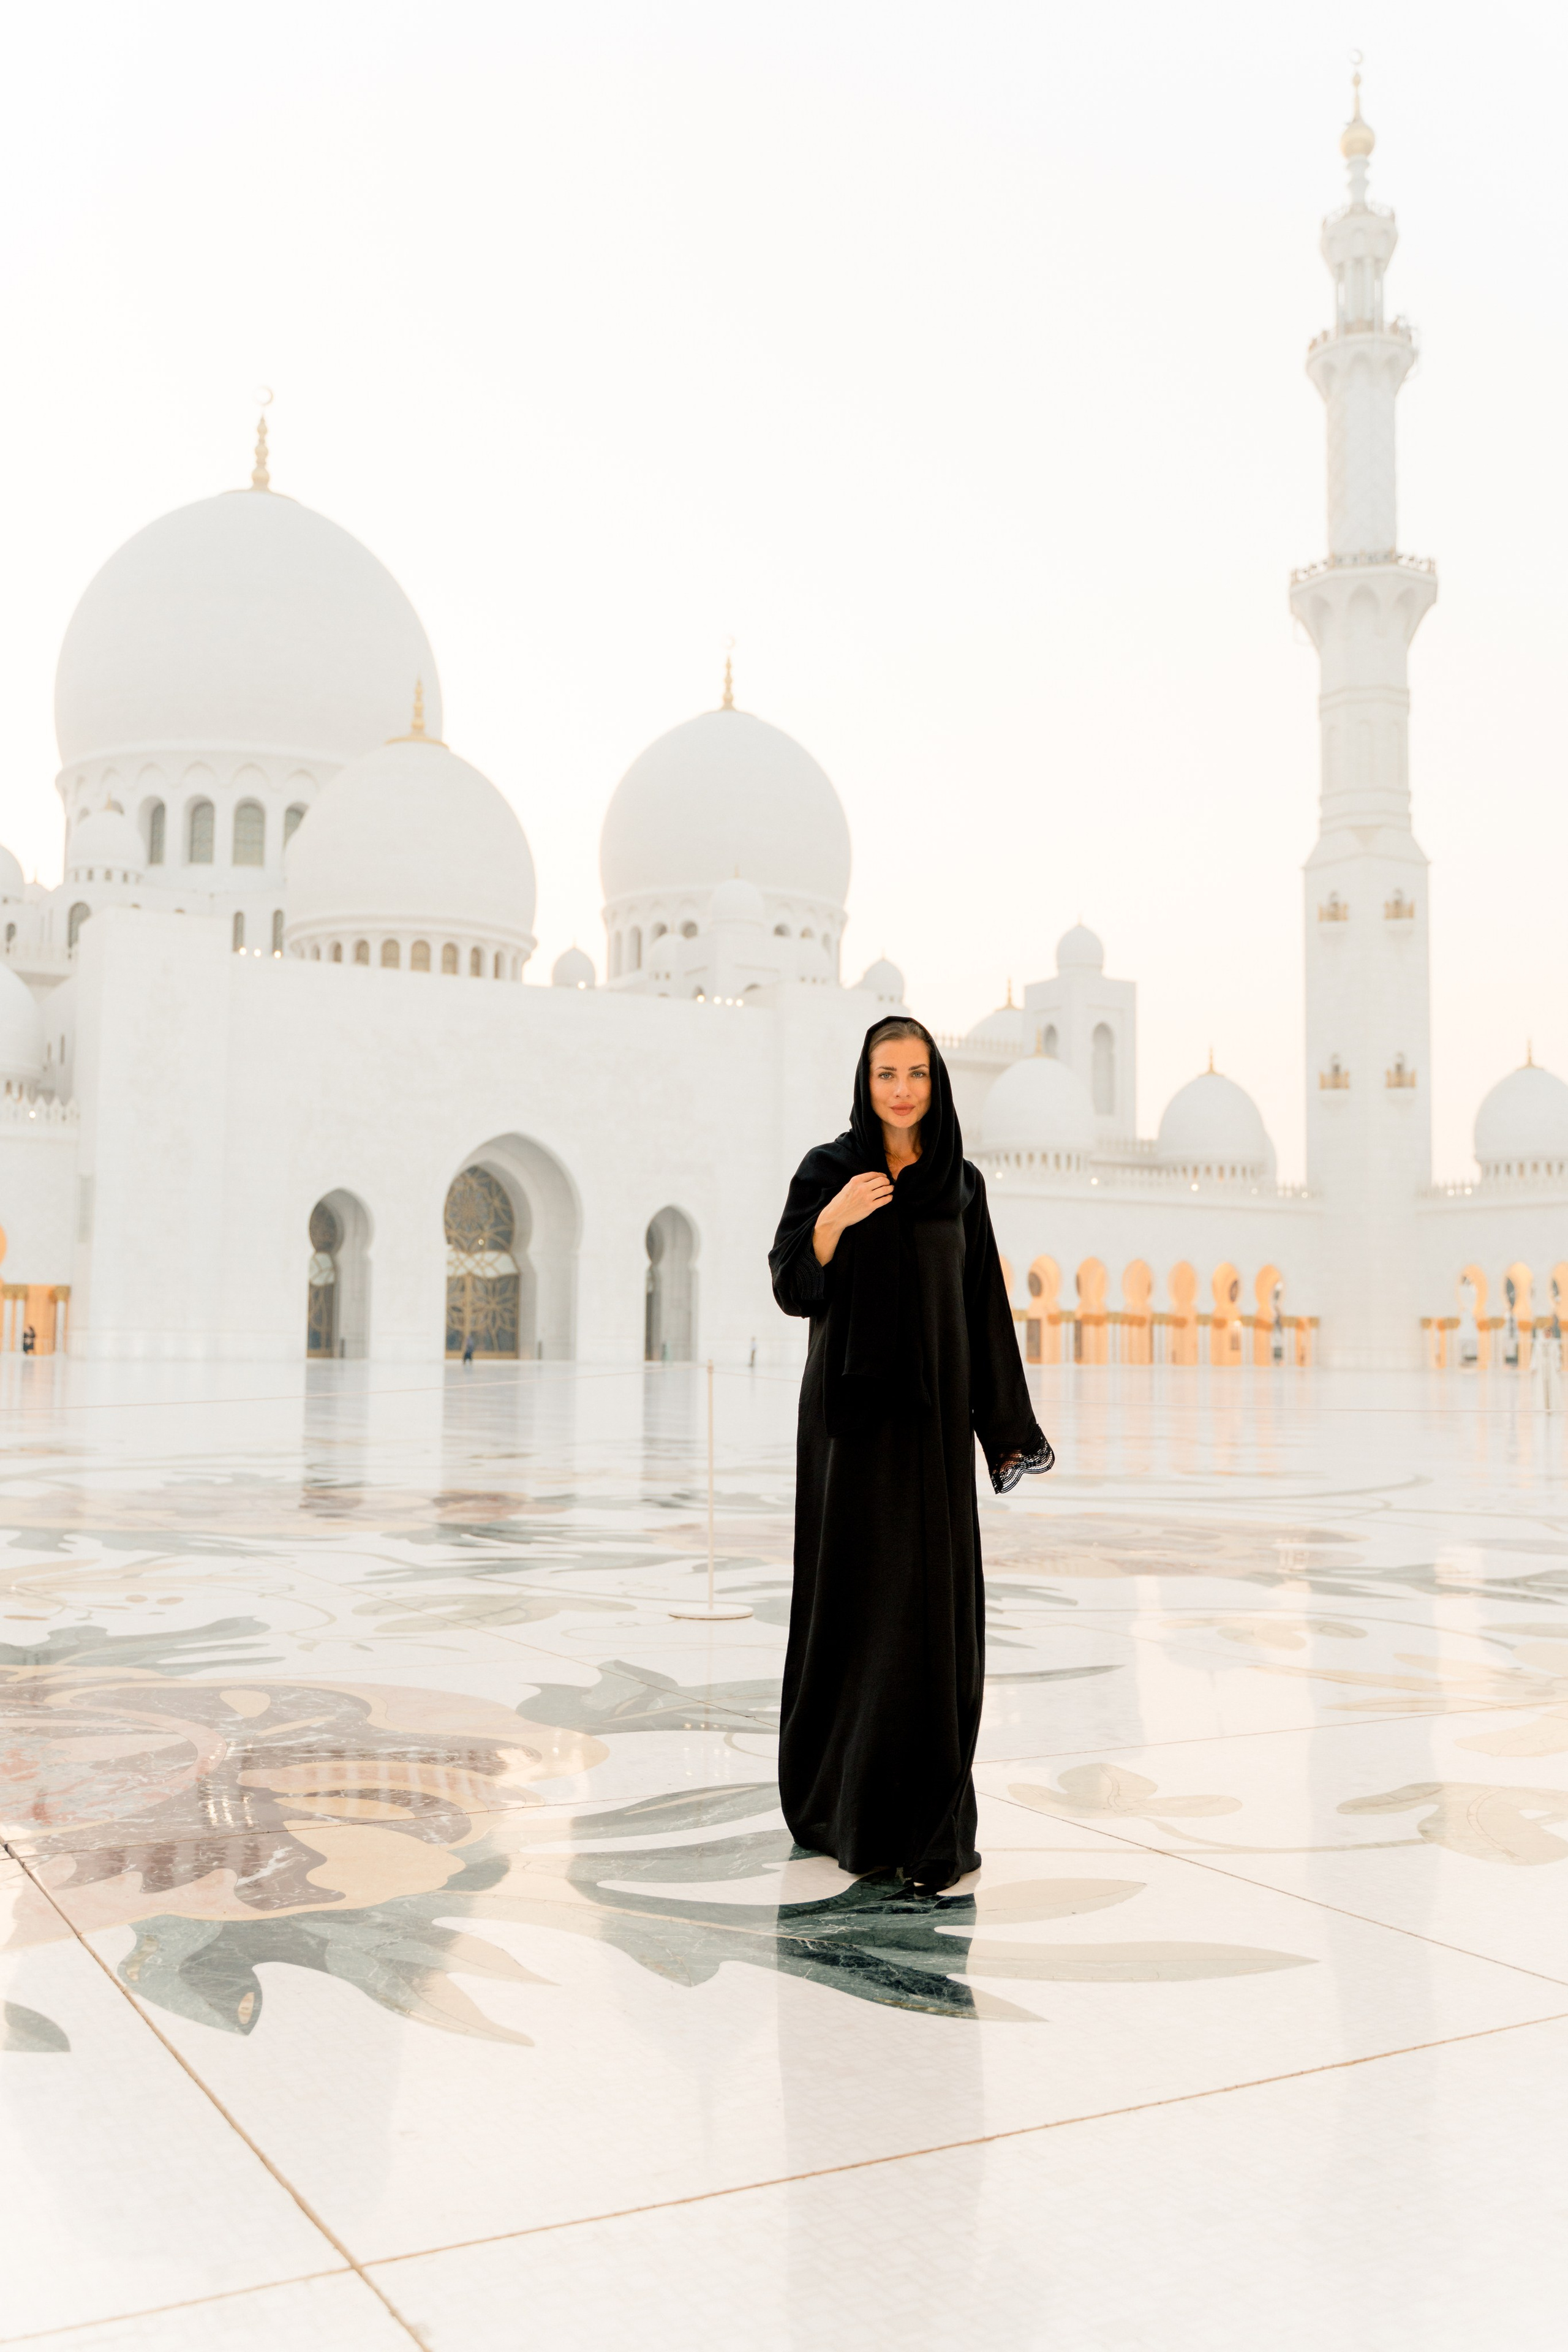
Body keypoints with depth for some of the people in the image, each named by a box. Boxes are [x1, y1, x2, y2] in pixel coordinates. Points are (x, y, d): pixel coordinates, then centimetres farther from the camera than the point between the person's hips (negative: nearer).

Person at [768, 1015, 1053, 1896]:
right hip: (852, 1410, -2)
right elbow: (793, 1289, -6)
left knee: (935, 1601, -1)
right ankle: (842, 1795, 18)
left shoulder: (961, 1183, 8)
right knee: (856, 1592, 2)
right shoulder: (829, 1170, 0)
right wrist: (830, 1221, -24)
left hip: (933, 1411, 2)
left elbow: (985, 1306, 9)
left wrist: (1007, 1425, 6)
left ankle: (931, 1816, 6)